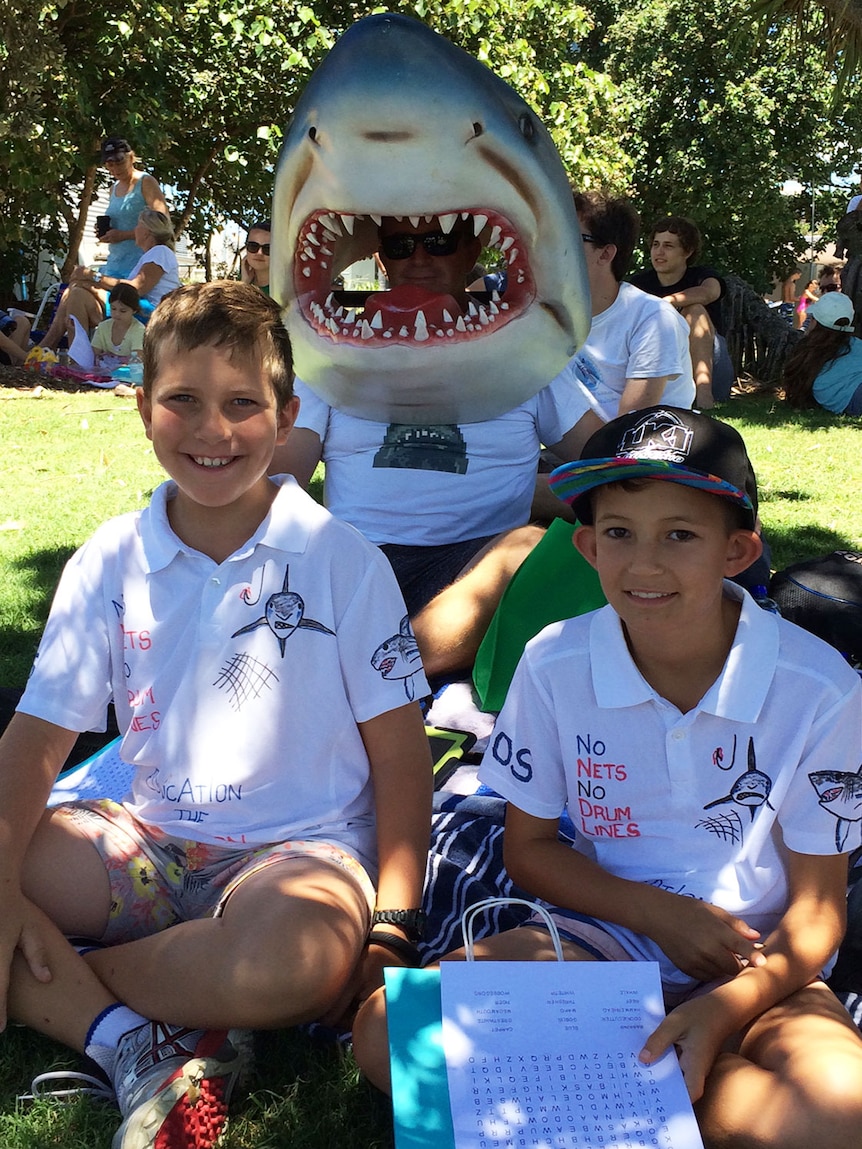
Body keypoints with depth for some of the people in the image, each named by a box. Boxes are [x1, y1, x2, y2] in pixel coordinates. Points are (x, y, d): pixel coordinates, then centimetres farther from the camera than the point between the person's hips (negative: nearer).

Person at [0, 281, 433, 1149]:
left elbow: (399, 752, -4)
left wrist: (393, 917, -14)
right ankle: (137, 1047, -20)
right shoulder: (111, 563, 2)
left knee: (299, 950, -39)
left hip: (302, 847, -3)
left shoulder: (340, 558, -6)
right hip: (151, 844, 4)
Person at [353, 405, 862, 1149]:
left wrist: (723, 1010, -24)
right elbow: (529, 848, 4)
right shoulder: (554, 665, -8)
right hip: (605, 936, 2)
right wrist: (659, 913, -12)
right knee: (388, 1036, -22)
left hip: (754, 966, -1)